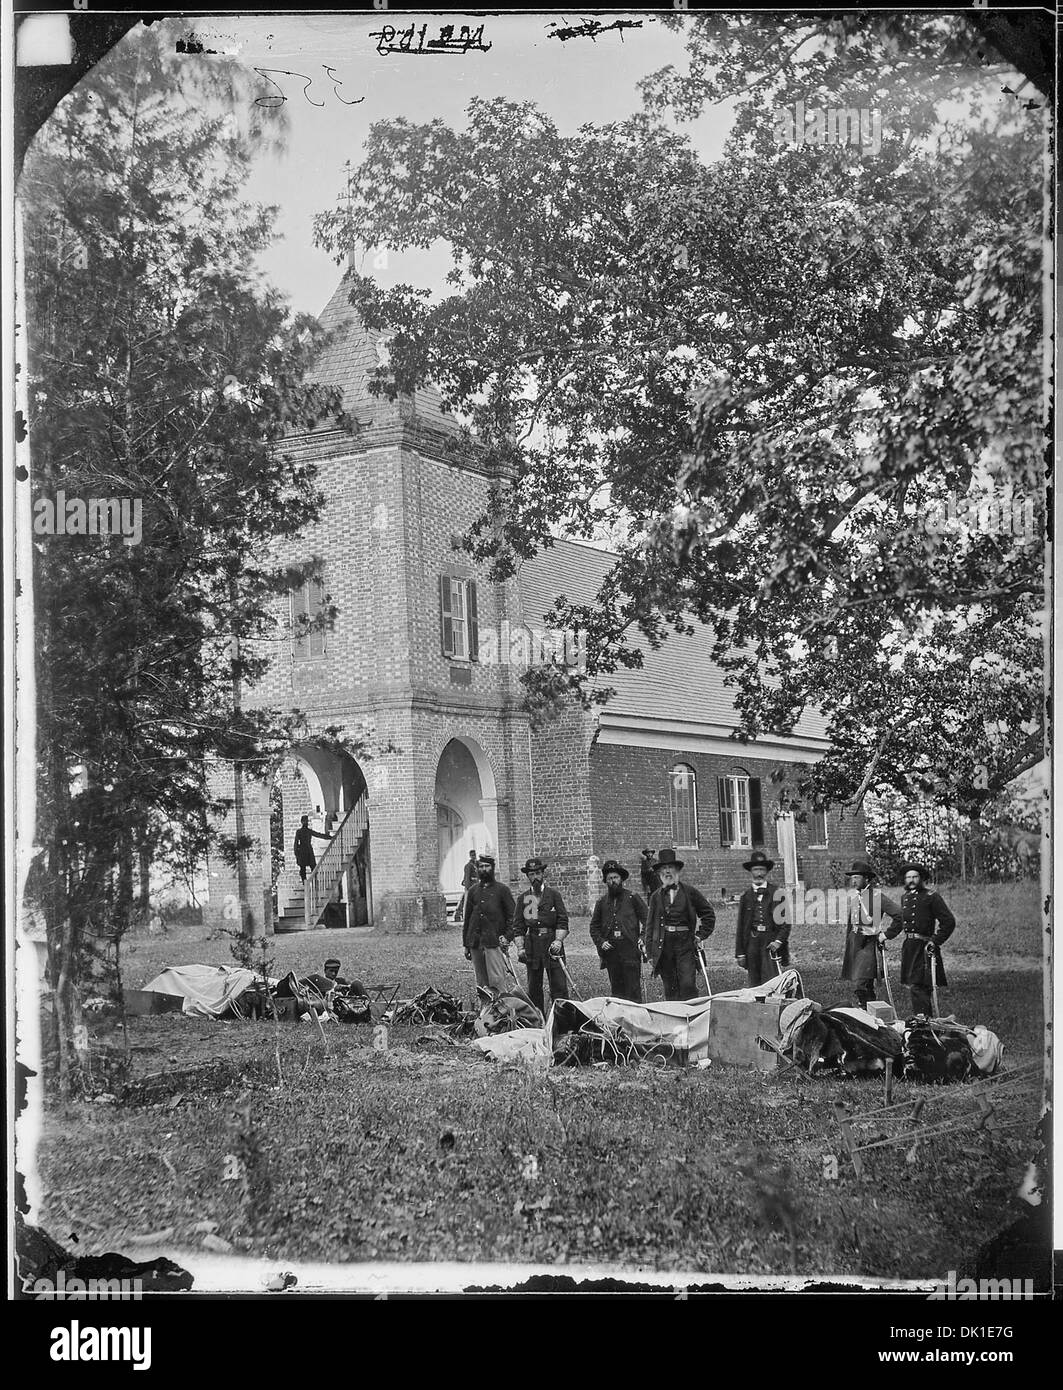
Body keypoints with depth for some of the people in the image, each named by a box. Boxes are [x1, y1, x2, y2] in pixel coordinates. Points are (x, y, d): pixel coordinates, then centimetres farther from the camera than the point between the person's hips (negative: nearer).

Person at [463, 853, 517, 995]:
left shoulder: (502, 890, 5)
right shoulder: (473, 891, 15)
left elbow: (512, 915, 4)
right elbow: (467, 919, 18)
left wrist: (507, 937, -9)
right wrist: (466, 945, 13)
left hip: (494, 941, -4)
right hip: (475, 943, 4)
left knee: (497, 981, -11)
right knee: (481, 982, 6)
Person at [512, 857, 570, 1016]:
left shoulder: (553, 894, 4)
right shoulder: (522, 898, 10)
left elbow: (563, 921, 1)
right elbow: (518, 925, 10)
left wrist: (558, 940, -13)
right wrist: (520, 947, 0)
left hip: (553, 943, -2)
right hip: (532, 944, 2)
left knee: (559, 987, -6)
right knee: (533, 988, 6)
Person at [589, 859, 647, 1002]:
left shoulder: (632, 898, 5)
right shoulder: (602, 902, 14)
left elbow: (647, 919, 5)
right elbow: (594, 926, 17)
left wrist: (643, 939, -7)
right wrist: (600, 942, 1)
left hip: (630, 948, -3)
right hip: (610, 950, 3)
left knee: (633, 988, -6)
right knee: (616, 989, 7)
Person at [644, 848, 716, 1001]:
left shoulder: (689, 892, 4)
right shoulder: (656, 897, 9)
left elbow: (708, 914, 11)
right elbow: (650, 926, 10)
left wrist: (701, 935, 2)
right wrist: (650, 953, 5)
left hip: (685, 944, -2)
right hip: (663, 946, 2)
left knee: (688, 985, -13)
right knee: (670, 989, 4)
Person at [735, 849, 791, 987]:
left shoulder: (777, 892, 5)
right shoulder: (746, 895, 12)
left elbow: (786, 919, 3)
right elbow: (740, 927, 12)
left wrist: (779, 941, -11)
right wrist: (740, 953, 8)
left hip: (771, 943, -3)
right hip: (752, 943, 3)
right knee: (754, 984, 3)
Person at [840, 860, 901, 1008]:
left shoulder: (878, 895, -10)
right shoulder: (852, 895, 8)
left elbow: (899, 915, -8)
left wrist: (886, 933, -7)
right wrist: (846, 949, 18)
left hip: (870, 943, -6)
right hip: (854, 942, 6)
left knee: (860, 984, -17)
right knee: (867, 986, 12)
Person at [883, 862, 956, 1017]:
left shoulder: (931, 897, -8)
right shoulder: (905, 897, 14)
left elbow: (949, 922, -9)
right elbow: (899, 921, 28)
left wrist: (935, 941, -14)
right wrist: (886, 935, 19)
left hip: (924, 947, -7)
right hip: (909, 946, 7)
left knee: (919, 987, -14)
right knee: (914, 985, 13)